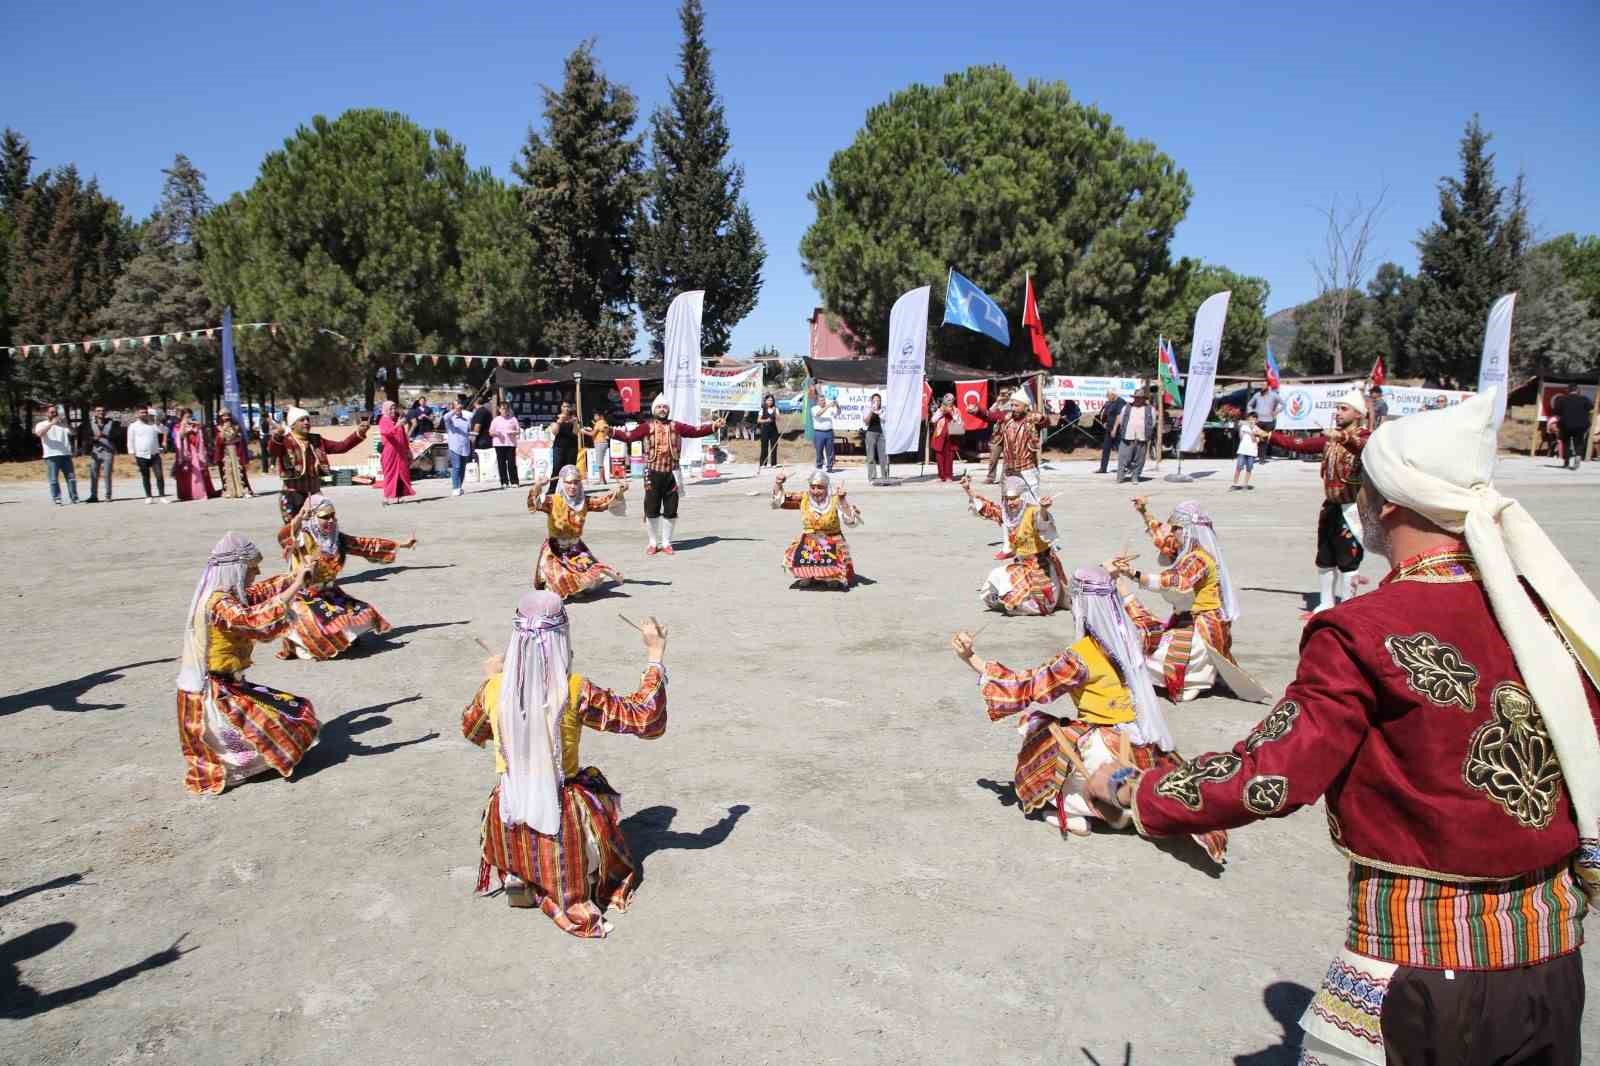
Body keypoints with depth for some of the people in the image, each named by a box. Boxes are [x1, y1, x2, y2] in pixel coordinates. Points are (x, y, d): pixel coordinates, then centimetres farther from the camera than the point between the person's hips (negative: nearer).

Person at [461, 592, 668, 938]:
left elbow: (471, 731, 13)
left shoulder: (494, 689, -10)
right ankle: (575, 881, 13)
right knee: (595, 786, 29)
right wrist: (655, 654, -7)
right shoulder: (575, 691, -21)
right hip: (562, 816, -2)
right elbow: (645, 717, -14)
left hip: (508, 819, 2)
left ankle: (517, 876, 15)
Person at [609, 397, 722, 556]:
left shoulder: (676, 426, 5)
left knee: (670, 511, 8)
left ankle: (666, 543, 22)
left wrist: (713, 426, -9)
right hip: (653, 474, -2)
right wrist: (612, 432, -19)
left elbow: (696, 430, 2)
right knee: (651, 511, 5)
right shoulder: (647, 427, 0)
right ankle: (653, 543, 19)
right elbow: (628, 436, -7)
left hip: (671, 474, 2)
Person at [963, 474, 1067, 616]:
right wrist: (968, 490, 4)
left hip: (1039, 564, -7)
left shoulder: (1033, 512, -23)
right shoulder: (1006, 513, 1)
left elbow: (1043, 524, -46)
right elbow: (983, 508, 13)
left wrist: (1043, 510, -69)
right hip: (1019, 562, 8)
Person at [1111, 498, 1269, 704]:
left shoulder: (1199, 559, -21)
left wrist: (1135, 575, -43)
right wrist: (1144, 513, 15)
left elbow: (1172, 582, -36)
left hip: (1202, 628, -10)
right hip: (1187, 621, 10)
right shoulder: (1186, 552, 6)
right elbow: (1161, 537, 23)